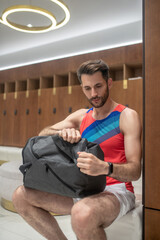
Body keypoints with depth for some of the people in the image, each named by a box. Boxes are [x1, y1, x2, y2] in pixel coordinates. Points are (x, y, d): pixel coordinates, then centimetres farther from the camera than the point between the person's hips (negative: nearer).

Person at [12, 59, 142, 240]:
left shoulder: (127, 116, -6)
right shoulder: (81, 116, 11)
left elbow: (135, 171, -14)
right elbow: (43, 134, 3)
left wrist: (104, 168, -35)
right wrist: (63, 132, -20)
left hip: (116, 190, -5)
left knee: (82, 213, -39)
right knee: (21, 196, -6)